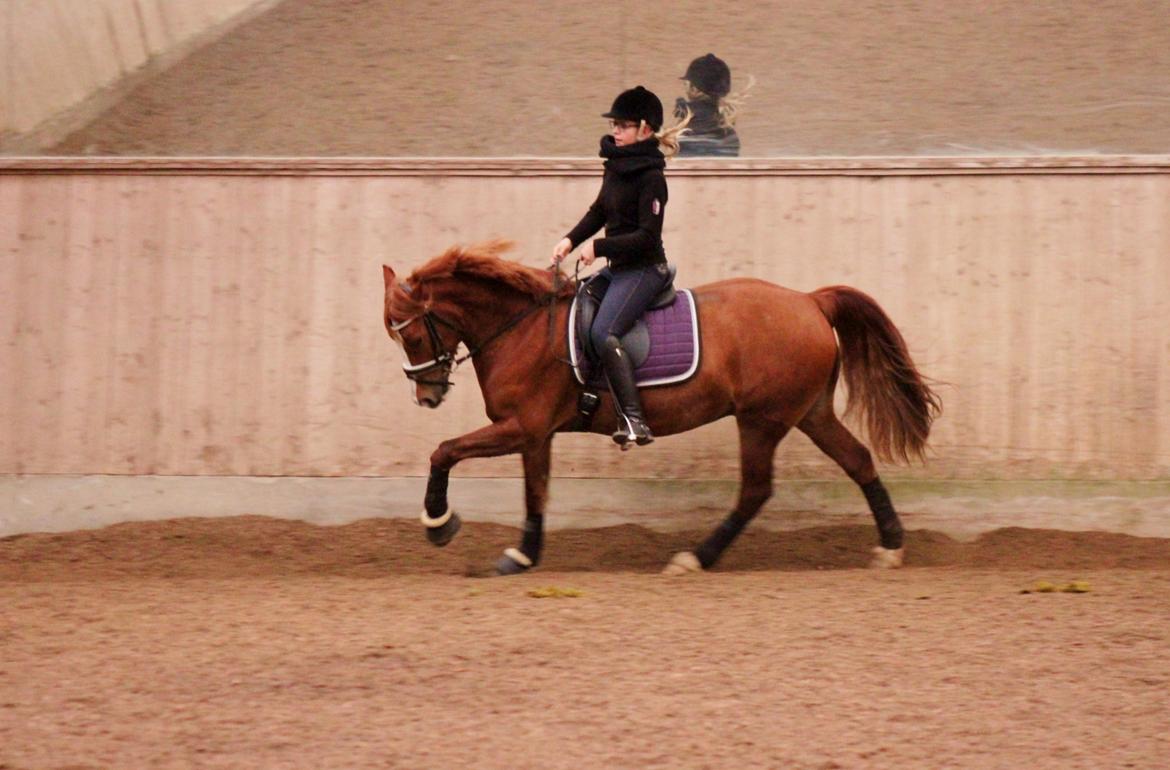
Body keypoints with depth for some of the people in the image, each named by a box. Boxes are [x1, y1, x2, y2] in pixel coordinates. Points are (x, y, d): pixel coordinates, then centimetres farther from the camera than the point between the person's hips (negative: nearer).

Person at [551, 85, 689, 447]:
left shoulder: (650, 177, -17)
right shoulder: (616, 165, 10)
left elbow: (648, 236, -21)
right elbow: (599, 211, 19)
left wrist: (598, 247, -20)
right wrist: (571, 240, 3)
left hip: (643, 270, -10)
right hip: (618, 268, 10)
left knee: (603, 333, -25)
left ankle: (634, 421, -29)